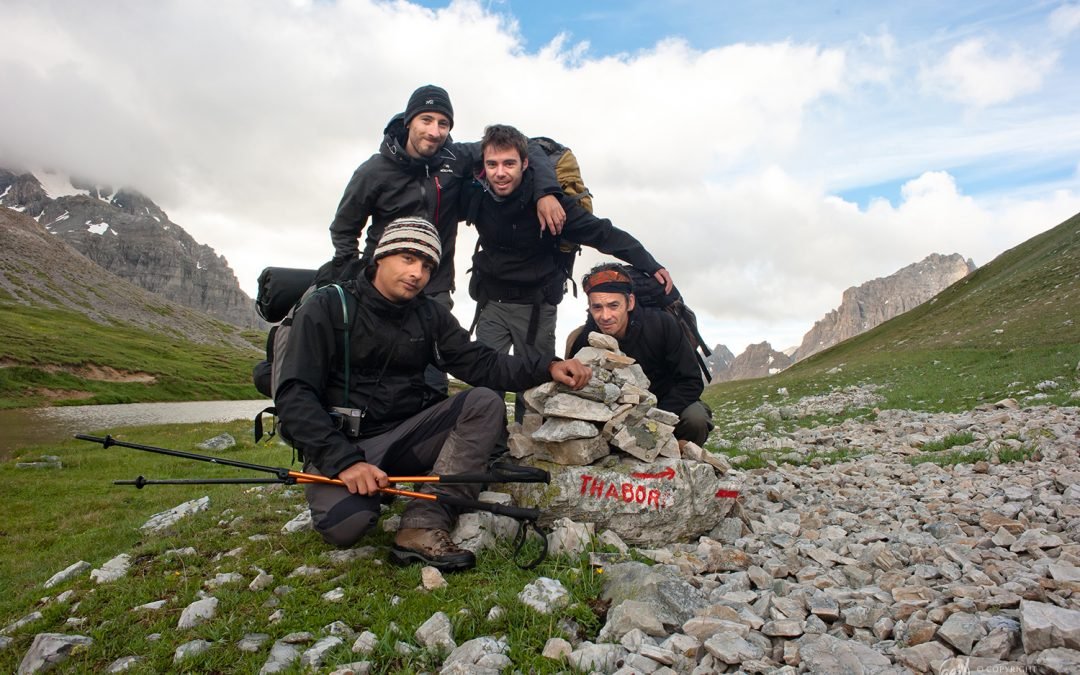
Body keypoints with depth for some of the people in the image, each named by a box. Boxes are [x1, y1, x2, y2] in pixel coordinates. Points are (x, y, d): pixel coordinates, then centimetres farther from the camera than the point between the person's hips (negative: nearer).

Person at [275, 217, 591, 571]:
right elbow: (294, 396, -15)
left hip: (403, 437, 5)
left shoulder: (431, 315, 6)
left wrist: (547, 366, -20)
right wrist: (343, 461, -28)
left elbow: (480, 363, -3)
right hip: (339, 445, -4)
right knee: (345, 524, -33)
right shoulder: (327, 308, -9)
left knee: (484, 402, -16)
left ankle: (424, 523, -25)